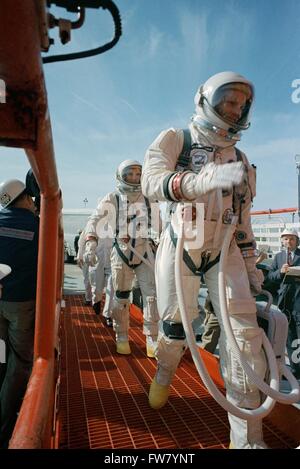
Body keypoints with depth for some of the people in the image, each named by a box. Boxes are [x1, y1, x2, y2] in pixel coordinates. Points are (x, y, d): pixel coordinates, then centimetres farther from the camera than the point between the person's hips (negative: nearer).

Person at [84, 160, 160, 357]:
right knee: (121, 297, 7)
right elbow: (95, 221, -2)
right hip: (121, 252, -2)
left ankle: (152, 339, 7)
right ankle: (122, 338, 23)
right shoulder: (112, 199, 0)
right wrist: (91, 243, -15)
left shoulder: (148, 198, 8)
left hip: (145, 251, 2)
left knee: (152, 294, -4)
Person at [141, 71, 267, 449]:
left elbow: (242, 217, 17)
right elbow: (151, 181, -21)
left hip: (225, 252, 4)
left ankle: (247, 436, 7)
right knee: (175, 326, 7)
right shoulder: (174, 140, -1)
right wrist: (206, 178, -37)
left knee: (244, 332, -6)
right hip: (180, 248, -4)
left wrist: (250, 266, 13)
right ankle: (164, 375, 43)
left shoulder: (239, 159, 15)